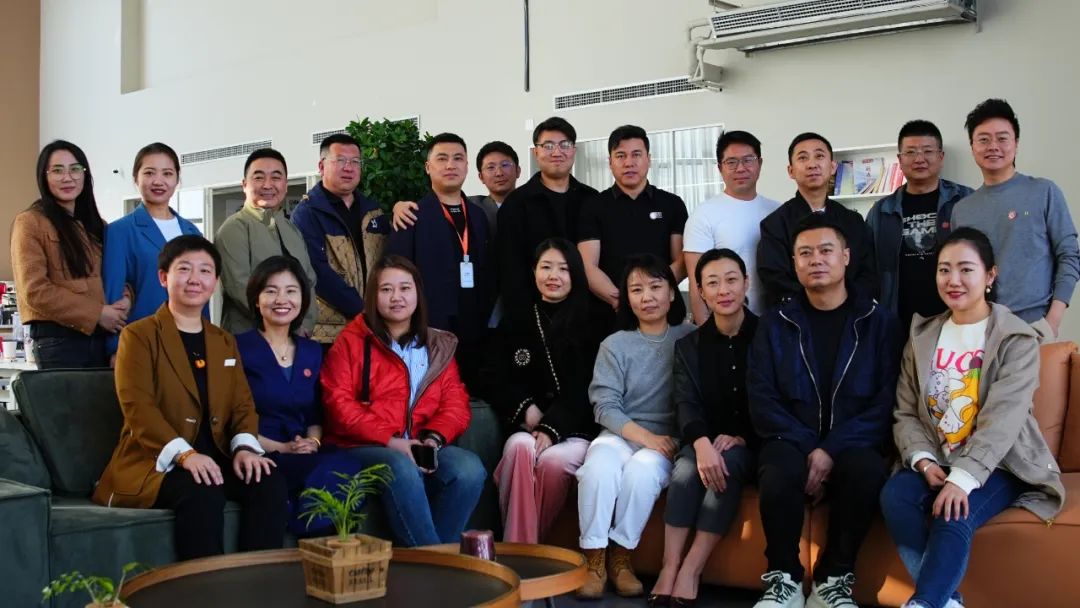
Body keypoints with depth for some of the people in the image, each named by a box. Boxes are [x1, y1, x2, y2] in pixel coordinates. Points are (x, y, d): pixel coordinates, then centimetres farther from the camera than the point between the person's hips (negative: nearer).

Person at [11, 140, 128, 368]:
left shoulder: (96, 225, 18)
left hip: (102, 336, 6)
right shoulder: (30, 222, -2)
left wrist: (124, 300, -4)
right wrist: (96, 313, -13)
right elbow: (34, 290, -10)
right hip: (58, 339, -6)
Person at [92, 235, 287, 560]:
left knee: (270, 483, -24)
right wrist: (184, 454, -26)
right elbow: (138, 407, -11)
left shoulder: (225, 342, 21)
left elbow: (242, 405, 12)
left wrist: (245, 447, -11)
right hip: (155, 462, -5)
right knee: (202, 492, -35)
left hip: (215, 460, 5)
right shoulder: (138, 336, 3)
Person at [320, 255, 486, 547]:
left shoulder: (439, 346, 18)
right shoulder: (351, 341, 6)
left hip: (422, 448, 4)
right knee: (403, 470, -36)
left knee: (470, 469, -26)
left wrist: (434, 437, -12)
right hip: (362, 448, -3)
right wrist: (389, 440, -15)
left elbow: (456, 403, 10)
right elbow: (338, 402, -4)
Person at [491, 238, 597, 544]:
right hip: (526, 427, 2)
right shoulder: (514, 326, 17)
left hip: (575, 430, -2)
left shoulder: (589, 326, 6)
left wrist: (552, 428, -16)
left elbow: (583, 391, -3)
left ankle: (536, 542, -17)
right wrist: (527, 410, -8)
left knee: (553, 459, -35)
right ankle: (516, 548, -30)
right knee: (520, 447, -34)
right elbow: (502, 385, 12)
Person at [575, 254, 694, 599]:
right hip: (620, 433, 1)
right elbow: (605, 406, -3)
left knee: (641, 471, -32)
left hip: (668, 438, -1)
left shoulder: (690, 338, 3)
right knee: (598, 469, -31)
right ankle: (594, 559, -14)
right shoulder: (614, 345, 6)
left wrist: (659, 441, -16)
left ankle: (620, 556, -11)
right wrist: (645, 436, -17)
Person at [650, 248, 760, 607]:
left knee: (726, 465, -34)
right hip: (706, 440, 2)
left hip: (751, 445, -2)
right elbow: (687, 404, -6)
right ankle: (669, 568, -30)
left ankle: (691, 570, -30)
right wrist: (702, 443, -28)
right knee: (686, 471, -30)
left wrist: (741, 438, -16)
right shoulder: (689, 345, 7)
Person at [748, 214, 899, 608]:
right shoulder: (775, 324, 9)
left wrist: (833, 450, -17)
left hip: (853, 444, 0)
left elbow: (887, 400, -4)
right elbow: (761, 398, 1)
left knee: (866, 472, -35)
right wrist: (808, 448, -14)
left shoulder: (878, 322, 5)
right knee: (779, 473, -34)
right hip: (792, 442, 1)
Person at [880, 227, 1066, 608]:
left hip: (998, 466, -4)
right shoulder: (922, 335, 11)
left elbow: (1002, 419, -17)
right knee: (894, 495, -27)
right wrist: (924, 461, -14)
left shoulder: (1017, 339, -4)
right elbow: (905, 412, 5)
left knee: (953, 518, -33)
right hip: (935, 462, 4)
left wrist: (963, 477, -30)